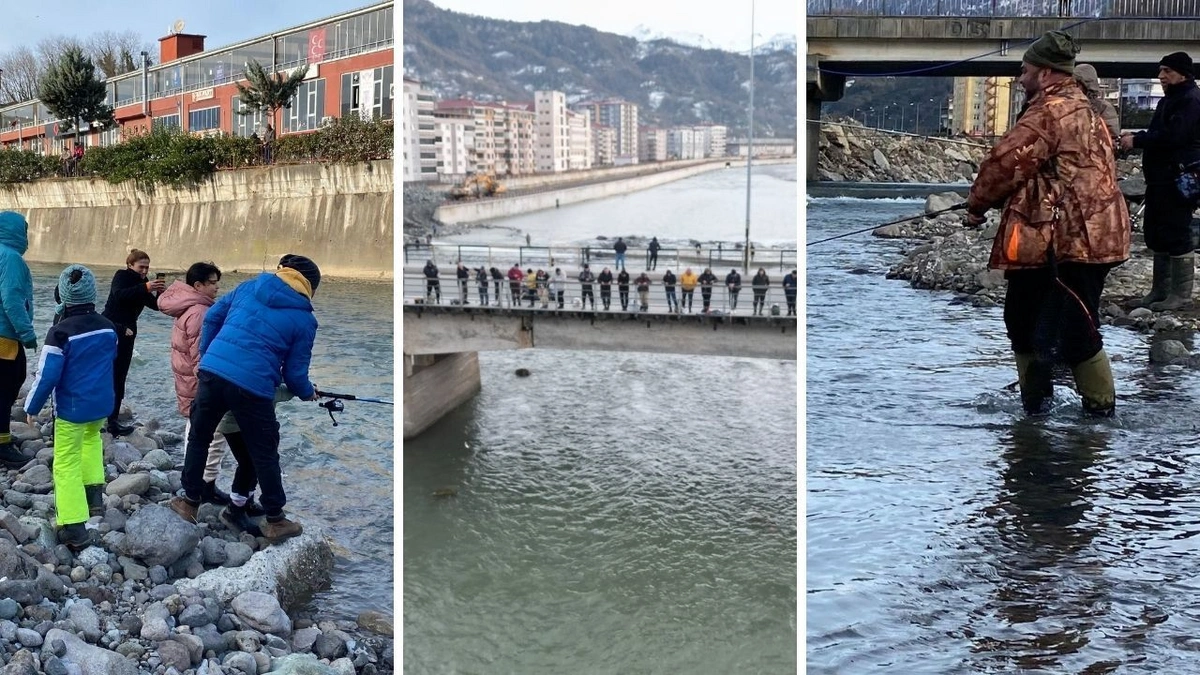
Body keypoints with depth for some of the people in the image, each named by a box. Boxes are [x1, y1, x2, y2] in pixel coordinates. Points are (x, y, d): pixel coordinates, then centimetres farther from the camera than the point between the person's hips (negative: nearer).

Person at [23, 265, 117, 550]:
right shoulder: (108, 327, -2)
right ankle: (94, 490, 28)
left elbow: (47, 375, -17)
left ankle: (74, 527, -3)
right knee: (92, 435, 35)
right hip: (102, 403, 6)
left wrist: (32, 406, -3)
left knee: (67, 463, 2)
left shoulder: (60, 332, -20)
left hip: (71, 407, -5)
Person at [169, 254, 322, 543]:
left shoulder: (249, 287, 14)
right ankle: (275, 521, 21)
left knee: (199, 437, 23)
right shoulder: (304, 319, 4)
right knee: (264, 453, 11)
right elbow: (294, 373, 5)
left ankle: (190, 502, 34)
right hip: (253, 387, -3)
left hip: (212, 371, 3)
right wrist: (308, 392, 26)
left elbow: (212, 318, 17)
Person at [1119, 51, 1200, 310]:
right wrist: (1135, 136, 7)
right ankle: (1160, 289, 21)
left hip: (1178, 179, -11)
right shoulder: (1171, 99, 20)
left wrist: (1137, 140, -18)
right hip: (1161, 177, 11)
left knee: (1176, 235, -8)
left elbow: (1172, 136, -23)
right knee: (1155, 233, 13)